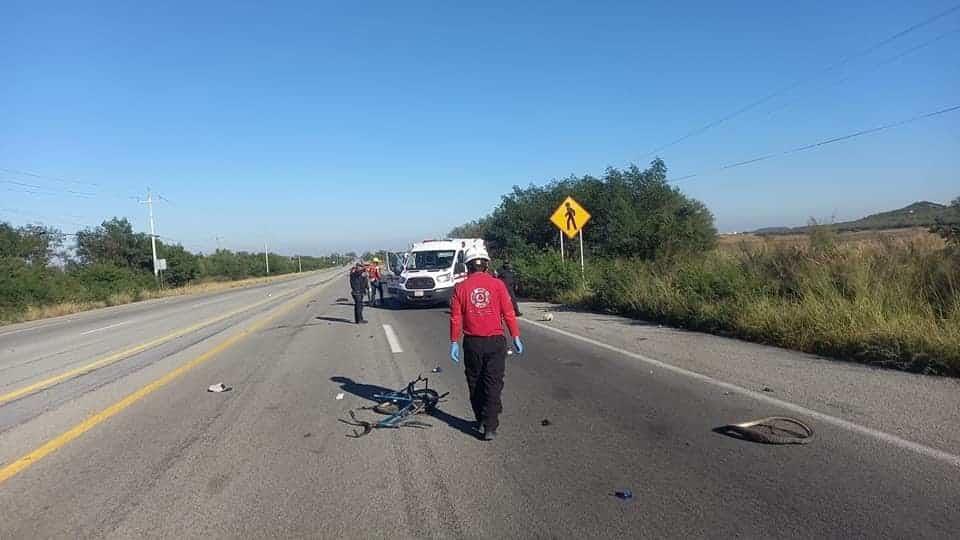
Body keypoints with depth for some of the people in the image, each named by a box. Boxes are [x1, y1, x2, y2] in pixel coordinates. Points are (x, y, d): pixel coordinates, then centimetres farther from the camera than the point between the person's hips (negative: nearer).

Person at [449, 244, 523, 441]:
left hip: (472, 343, 1)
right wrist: (516, 337, 3)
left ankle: (481, 422, 27)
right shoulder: (497, 284, -5)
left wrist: (454, 342, 6)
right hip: (495, 342, -1)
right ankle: (490, 427, 1)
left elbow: (455, 318, -2)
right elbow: (508, 313, -5)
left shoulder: (461, 287, -3)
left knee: (475, 384, 16)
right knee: (493, 384, 4)